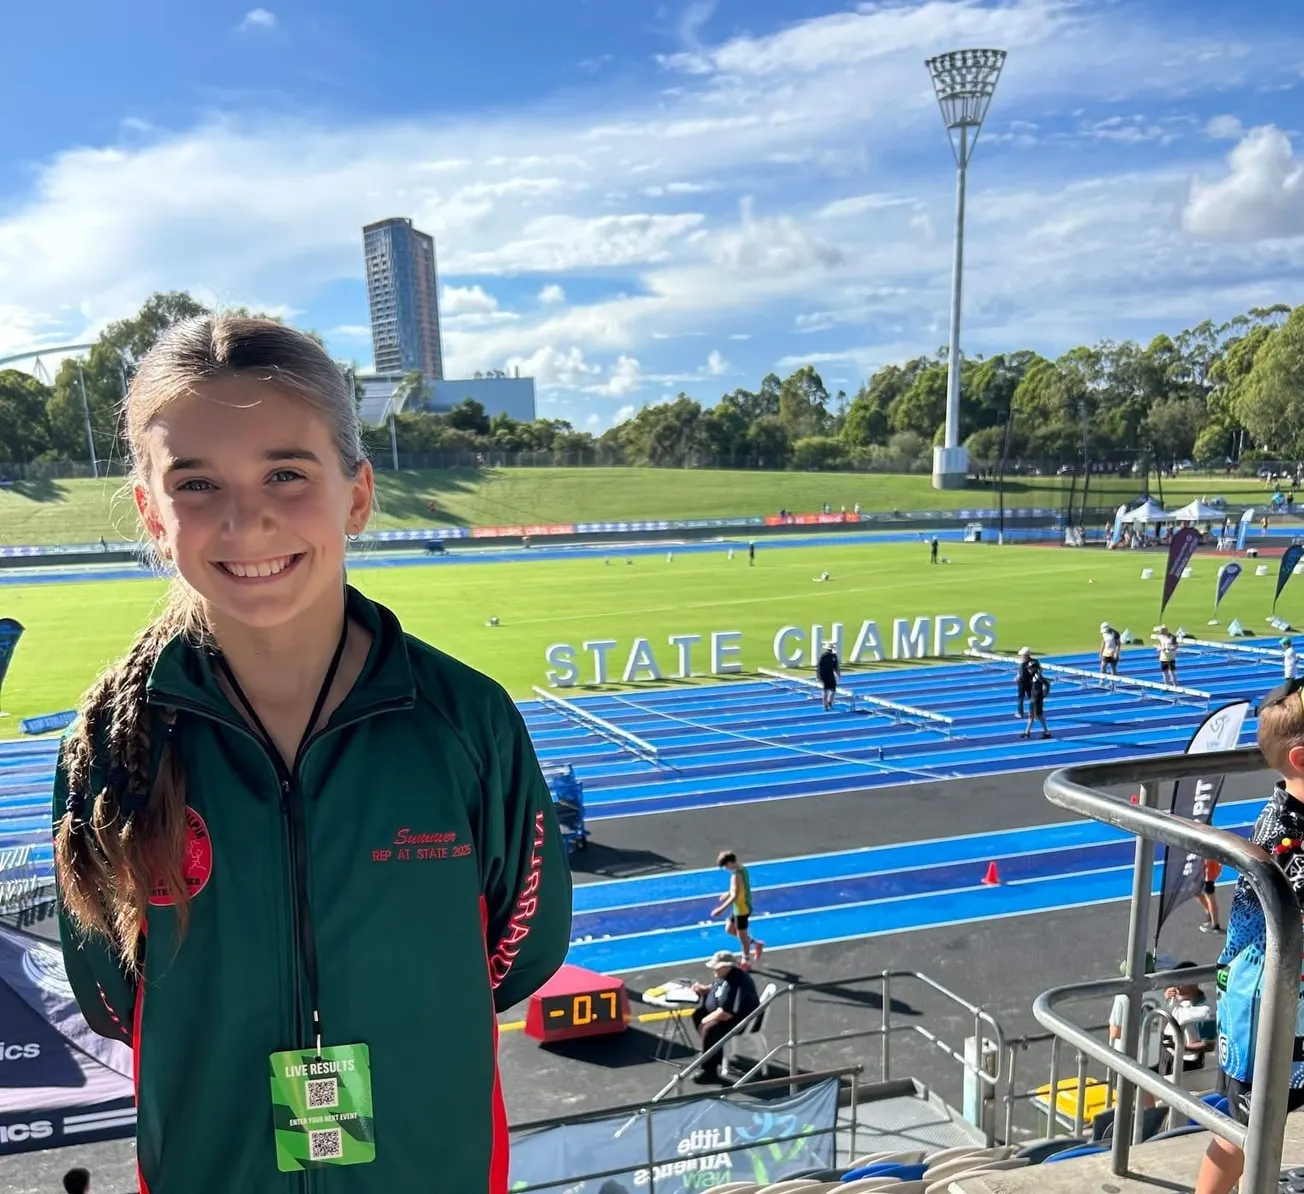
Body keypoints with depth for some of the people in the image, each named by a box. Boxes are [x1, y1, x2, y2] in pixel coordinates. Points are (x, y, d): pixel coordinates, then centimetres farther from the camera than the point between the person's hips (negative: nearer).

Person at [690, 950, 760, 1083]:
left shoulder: (735, 983, -32)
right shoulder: (725, 975, 1)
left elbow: (725, 1013, -35)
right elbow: (717, 988, 25)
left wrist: (706, 1020, -21)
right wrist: (704, 989, 5)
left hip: (740, 1020, -12)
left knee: (709, 1029, -29)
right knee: (698, 1013, 17)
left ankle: (709, 1071, -14)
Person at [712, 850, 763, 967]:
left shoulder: (736, 875, -28)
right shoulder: (742, 868, 1)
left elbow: (735, 896, -31)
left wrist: (721, 909, -29)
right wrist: (728, 894, 19)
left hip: (741, 909, -9)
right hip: (740, 907, 9)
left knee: (741, 935, 9)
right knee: (729, 929, 22)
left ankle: (746, 961, 28)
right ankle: (755, 943, 30)